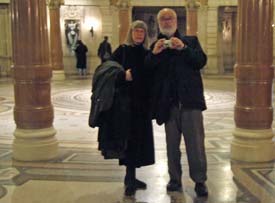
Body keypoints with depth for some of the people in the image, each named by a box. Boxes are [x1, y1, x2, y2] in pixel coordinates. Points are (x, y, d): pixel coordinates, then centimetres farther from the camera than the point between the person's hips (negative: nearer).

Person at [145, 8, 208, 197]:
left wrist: (183, 48, -16)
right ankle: (175, 179, 20)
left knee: (195, 142, -2)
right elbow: (147, 70, 2)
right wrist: (154, 53, -15)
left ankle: (200, 181, 8)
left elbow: (202, 61, -3)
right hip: (168, 102, 2)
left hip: (190, 99, -2)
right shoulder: (155, 46, 14)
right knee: (172, 144, 9)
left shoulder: (190, 40, 11)